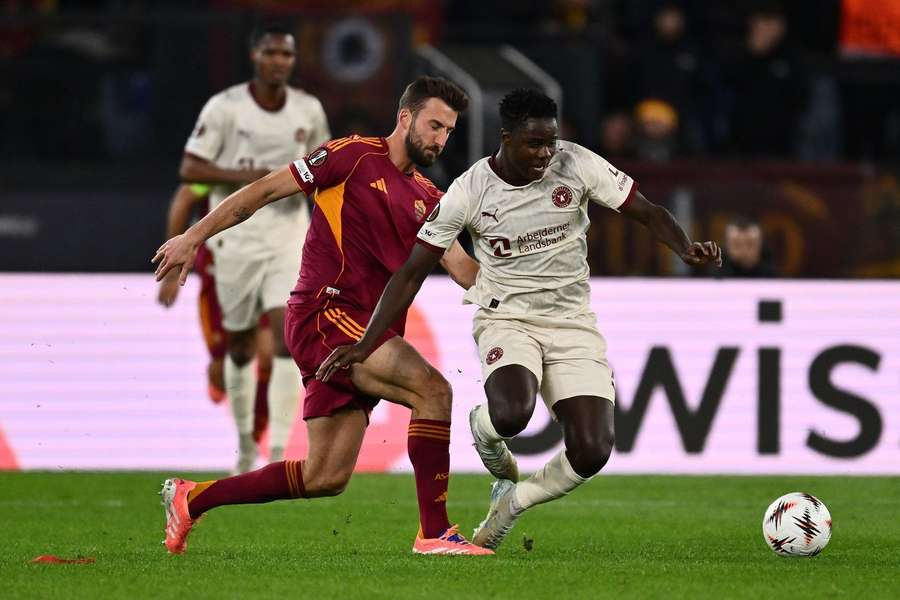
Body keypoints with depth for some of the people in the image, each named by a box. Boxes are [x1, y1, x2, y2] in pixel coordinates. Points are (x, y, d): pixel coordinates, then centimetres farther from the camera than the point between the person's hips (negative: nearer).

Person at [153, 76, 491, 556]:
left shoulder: (427, 200, 17)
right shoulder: (355, 156, -3)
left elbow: (460, 265, 8)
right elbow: (265, 190, -2)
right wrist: (194, 237, -4)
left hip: (365, 332, 8)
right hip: (324, 313, -8)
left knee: (326, 478, 6)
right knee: (432, 388, -23)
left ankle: (190, 499, 19)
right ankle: (434, 533, -22)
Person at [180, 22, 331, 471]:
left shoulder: (309, 111, 4)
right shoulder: (224, 107, -7)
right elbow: (189, 169, -7)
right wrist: (243, 176, -20)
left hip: (288, 234, 1)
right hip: (237, 236, -1)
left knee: (288, 333, -15)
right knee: (241, 344, 9)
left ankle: (278, 450, -17)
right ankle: (245, 441, 31)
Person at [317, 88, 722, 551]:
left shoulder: (577, 165, -9)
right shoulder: (469, 192, -11)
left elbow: (648, 213, -3)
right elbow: (411, 274, -5)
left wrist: (685, 249, -25)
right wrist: (365, 346, -10)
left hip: (573, 322, 2)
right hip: (507, 318, -2)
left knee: (592, 452, -15)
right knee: (512, 414, -35)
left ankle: (511, 503, 15)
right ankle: (482, 430, 6)